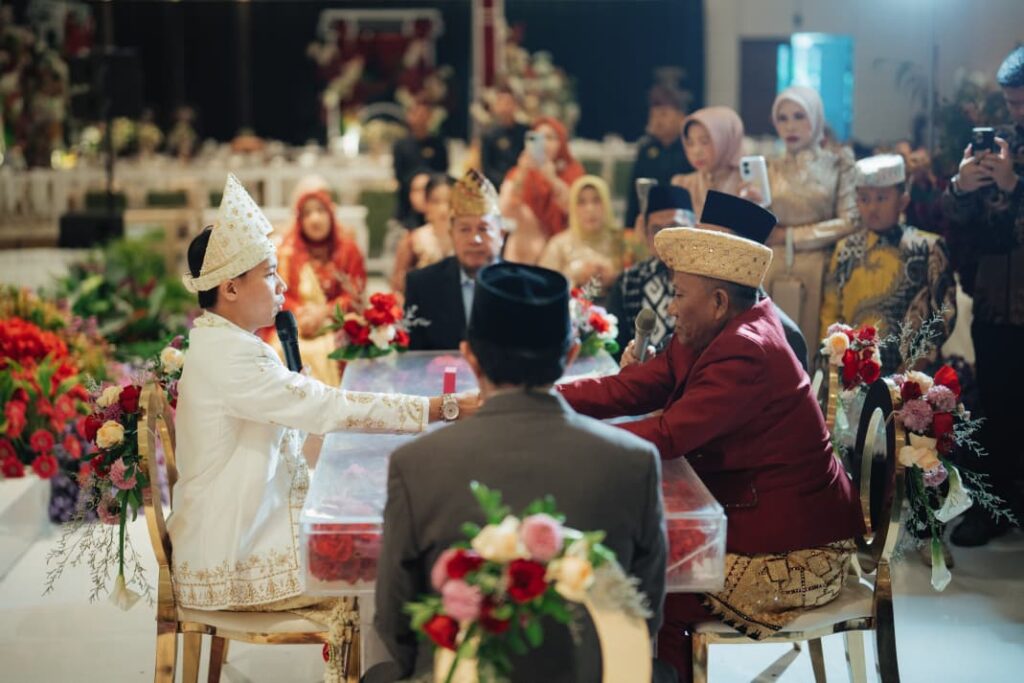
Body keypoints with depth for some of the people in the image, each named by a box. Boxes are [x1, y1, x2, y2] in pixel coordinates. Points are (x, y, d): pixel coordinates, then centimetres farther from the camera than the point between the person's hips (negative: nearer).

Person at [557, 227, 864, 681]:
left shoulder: (746, 355, -24)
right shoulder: (707, 341, 5)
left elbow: (666, 437, -29)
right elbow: (626, 390, 1)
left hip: (794, 557, -9)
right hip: (752, 521, 9)